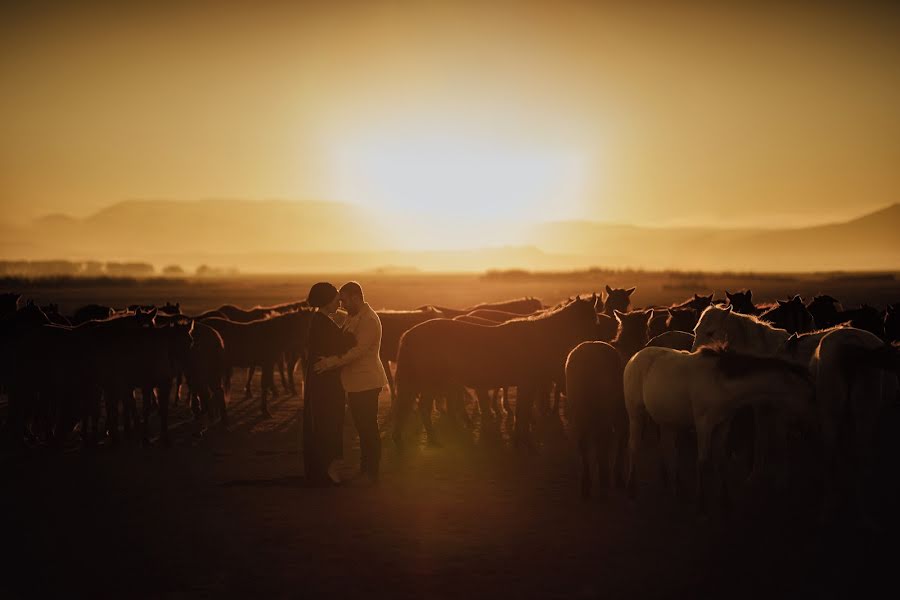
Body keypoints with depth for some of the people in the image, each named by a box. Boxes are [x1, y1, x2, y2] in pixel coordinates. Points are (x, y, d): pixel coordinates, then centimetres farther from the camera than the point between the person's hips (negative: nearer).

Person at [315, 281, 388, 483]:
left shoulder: (369, 320, -16)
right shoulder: (353, 318, 16)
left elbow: (359, 350, -25)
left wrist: (331, 362, -28)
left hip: (367, 383, -10)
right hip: (356, 383, 10)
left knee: (369, 428, -4)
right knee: (363, 428, 15)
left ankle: (371, 473, 2)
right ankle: (364, 470, 24)